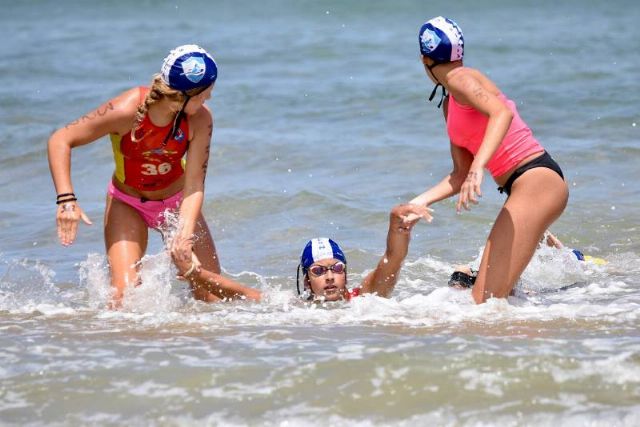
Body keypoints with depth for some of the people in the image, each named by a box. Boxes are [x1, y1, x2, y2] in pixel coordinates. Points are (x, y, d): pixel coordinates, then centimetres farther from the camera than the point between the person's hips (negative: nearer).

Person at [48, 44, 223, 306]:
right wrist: (66, 199, -36)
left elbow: (194, 186, -26)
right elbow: (60, 141, -25)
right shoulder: (126, 110, -32)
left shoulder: (200, 120, -24)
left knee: (214, 296, -3)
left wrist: (185, 235, -42)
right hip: (127, 203, -2)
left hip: (176, 202, 2)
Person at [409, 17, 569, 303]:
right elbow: (462, 174, 20)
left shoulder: (459, 79, -8)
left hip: (537, 180, -10)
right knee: (499, 294, 16)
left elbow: (503, 113, -28)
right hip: (525, 188, 10)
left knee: (485, 301, -17)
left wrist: (478, 167, -40)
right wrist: (420, 202, 12)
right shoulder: (449, 105, 20)